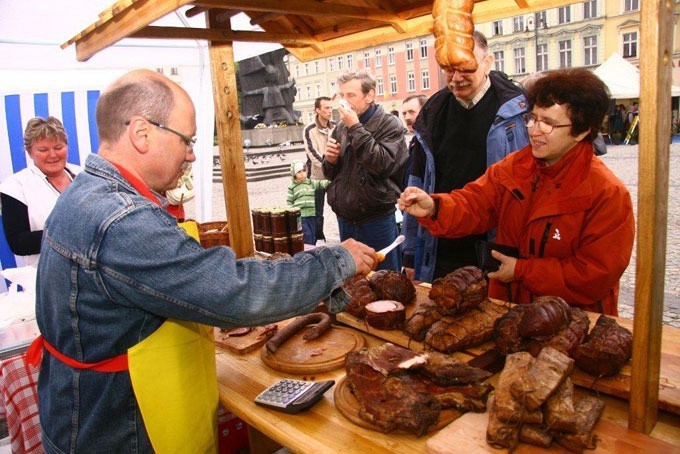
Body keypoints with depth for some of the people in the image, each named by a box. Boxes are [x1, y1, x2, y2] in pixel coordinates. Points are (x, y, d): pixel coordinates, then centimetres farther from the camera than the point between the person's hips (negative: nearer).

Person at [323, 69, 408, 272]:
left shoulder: (389, 124, -7)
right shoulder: (341, 127, 10)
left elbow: (383, 164, -24)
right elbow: (330, 173, 19)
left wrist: (355, 127, -19)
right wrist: (330, 160, -4)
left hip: (377, 222, -6)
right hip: (345, 220, 6)